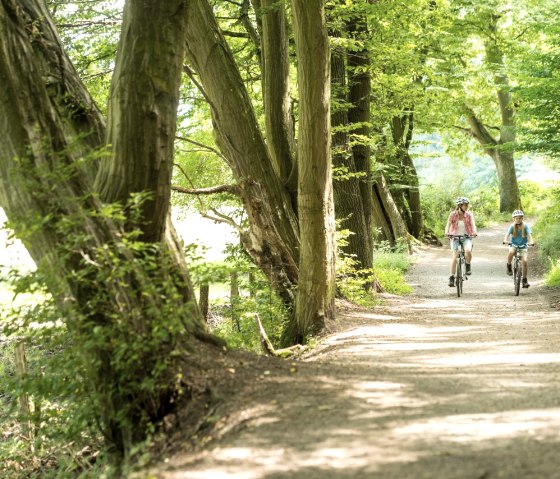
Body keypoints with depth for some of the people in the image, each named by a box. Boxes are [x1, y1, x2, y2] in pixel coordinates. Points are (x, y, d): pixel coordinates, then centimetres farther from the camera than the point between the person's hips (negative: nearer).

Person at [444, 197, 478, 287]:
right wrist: (447, 232, -32)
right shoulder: (453, 214, -5)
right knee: (455, 256, -12)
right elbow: (448, 225, -11)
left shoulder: (469, 215, -2)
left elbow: (473, 225, -12)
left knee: (468, 250, -29)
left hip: (466, 237, 0)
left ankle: (468, 266, -1)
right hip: (455, 237, 0)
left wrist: (474, 232, -34)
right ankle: (452, 277, -4)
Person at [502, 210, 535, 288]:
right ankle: (509, 266, -7)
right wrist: (505, 240, -46)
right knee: (511, 252, -35)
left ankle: (524, 280, -5)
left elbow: (529, 235, -23)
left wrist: (531, 242, -44)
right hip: (514, 245, 0)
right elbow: (507, 234, -24)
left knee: (524, 261, -17)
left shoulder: (525, 226, -11)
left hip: (523, 246, 0)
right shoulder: (512, 226, -11)